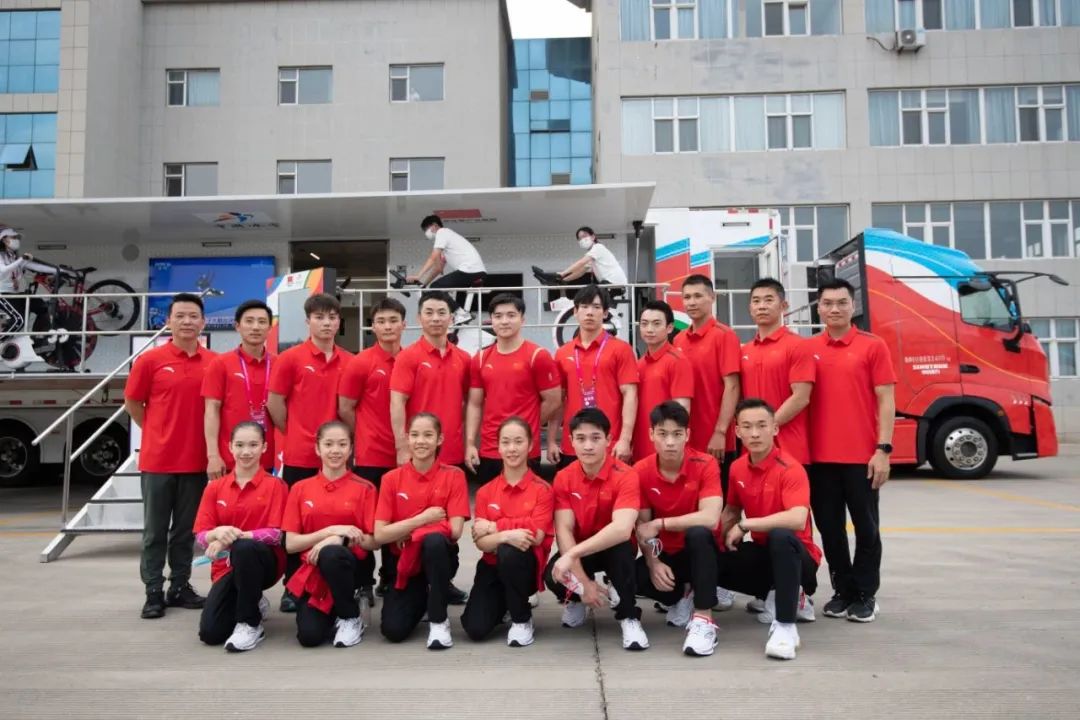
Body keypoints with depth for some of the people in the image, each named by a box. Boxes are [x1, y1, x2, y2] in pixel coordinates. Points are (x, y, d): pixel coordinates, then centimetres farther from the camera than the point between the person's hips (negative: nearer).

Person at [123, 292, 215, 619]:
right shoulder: (150, 359, -4)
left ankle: (180, 586, 24)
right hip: (158, 459, -2)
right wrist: (160, 433, 7)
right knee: (155, 530, 6)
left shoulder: (214, 362, 1)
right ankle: (154, 592, 15)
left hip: (196, 460, 2)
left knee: (187, 529, 12)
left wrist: (213, 448, 4)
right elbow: (132, 403, 5)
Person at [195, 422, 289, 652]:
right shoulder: (215, 487, 5)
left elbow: (276, 534, -13)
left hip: (265, 560, -4)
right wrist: (218, 533, -25)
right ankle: (251, 603, 20)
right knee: (210, 633, -15)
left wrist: (235, 536, -26)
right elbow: (200, 536, 0)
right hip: (227, 566, 4)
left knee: (244, 548, -39)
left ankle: (250, 623, -20)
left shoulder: (275, 485, -5)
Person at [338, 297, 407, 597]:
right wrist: (369, 437, 2)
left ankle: (392, 579, 25)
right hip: (371, 457, -4)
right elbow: (345, 409, -3)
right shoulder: (361, 363, -6)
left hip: (405, 455, 4)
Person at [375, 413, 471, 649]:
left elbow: (454, 531, -15)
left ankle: (439, 620, -18)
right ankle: (421, 599, 18)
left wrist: (406, 531, -12)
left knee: (434, 540, -37)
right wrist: (423, 518, -17)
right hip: (404, 561, 2)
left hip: (439, 556, -2)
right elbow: (380, 535, -10)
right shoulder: (391, 479, -3)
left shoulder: (453, 476, -6)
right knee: (394, 630, -19)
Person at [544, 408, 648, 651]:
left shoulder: (625, 476, -23)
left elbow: (622, 530, -37)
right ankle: (574, 600, 10)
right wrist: (582, 581, -29)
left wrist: (572, 554, -41)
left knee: (622, 546, -37)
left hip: (612, 548, -2)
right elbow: (564, 530, -18)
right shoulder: (563, 478, -11)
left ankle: (629, 618, -17)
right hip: (579, 552, 3)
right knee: (553, 577, -28)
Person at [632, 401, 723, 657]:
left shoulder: (705, 464, -17)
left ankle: (704, 619, -27)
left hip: (700, 550, -2)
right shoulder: (641, 471, -9)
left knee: (698, 532, -37)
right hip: (665, 555, 3)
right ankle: (682, 597, 4)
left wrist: (659, 524, -25)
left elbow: (710, 518, -30)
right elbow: (642, 526, -6)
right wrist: (653, 563, -23)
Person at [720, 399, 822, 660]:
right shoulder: (737, 468, 0)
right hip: (763, 552, 7)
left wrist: (744, 525, -29)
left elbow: (797, 519, -38)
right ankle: (783, 596, 9)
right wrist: (725, 537, -5)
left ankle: (785, 626, -28)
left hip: (795, 556, -7)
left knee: (780, 536, -38)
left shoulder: (790, 469, -21)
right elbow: (731, 511, 17)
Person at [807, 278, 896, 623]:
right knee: (830, 527, 10)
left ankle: (865, 595, 20)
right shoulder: (807, 349, 7)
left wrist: (883, 449, -10)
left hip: (862, 455, -3)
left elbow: (885, 401, -3)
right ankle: (842, 590, 24)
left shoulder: (873, 346, -1)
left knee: (865, 526, 7)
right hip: (819, 455, 3)